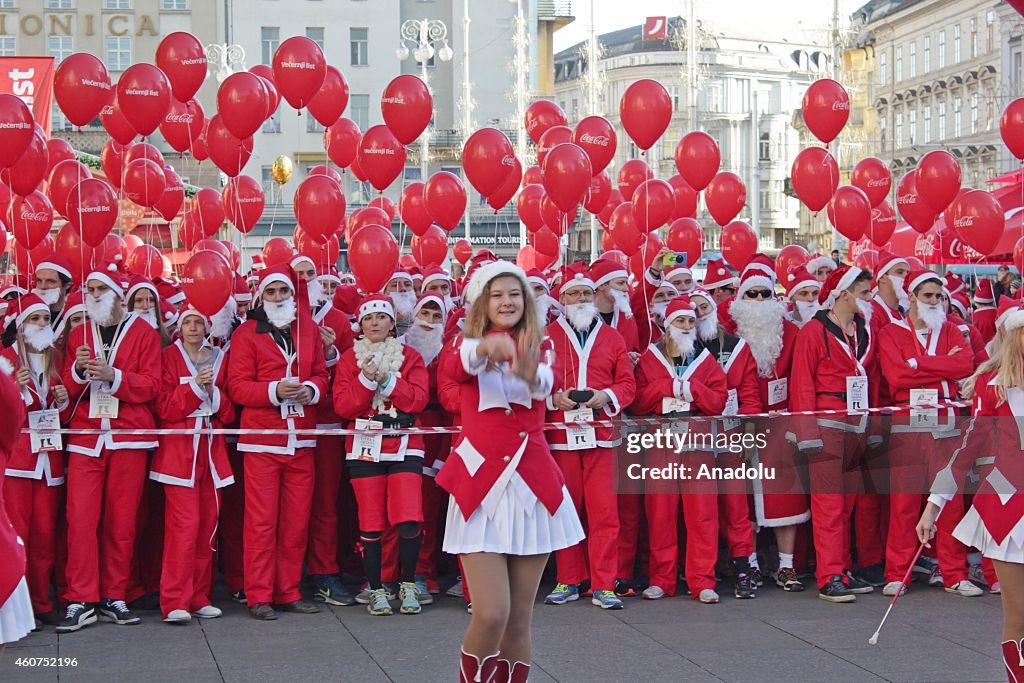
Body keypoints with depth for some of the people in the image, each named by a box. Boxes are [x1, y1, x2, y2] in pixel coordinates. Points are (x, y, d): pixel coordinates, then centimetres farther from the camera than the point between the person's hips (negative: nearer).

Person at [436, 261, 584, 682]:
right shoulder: (467, 345, 4)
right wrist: (484, 347, -45)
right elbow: (450, 369, -22)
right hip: (481, 483, -2)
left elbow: (547, 384, -17)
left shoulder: (540, 347, 7)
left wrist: (531, 373, -42)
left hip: (534, 484, 2)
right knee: (491, 614, -12)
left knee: (519, 619, 6)